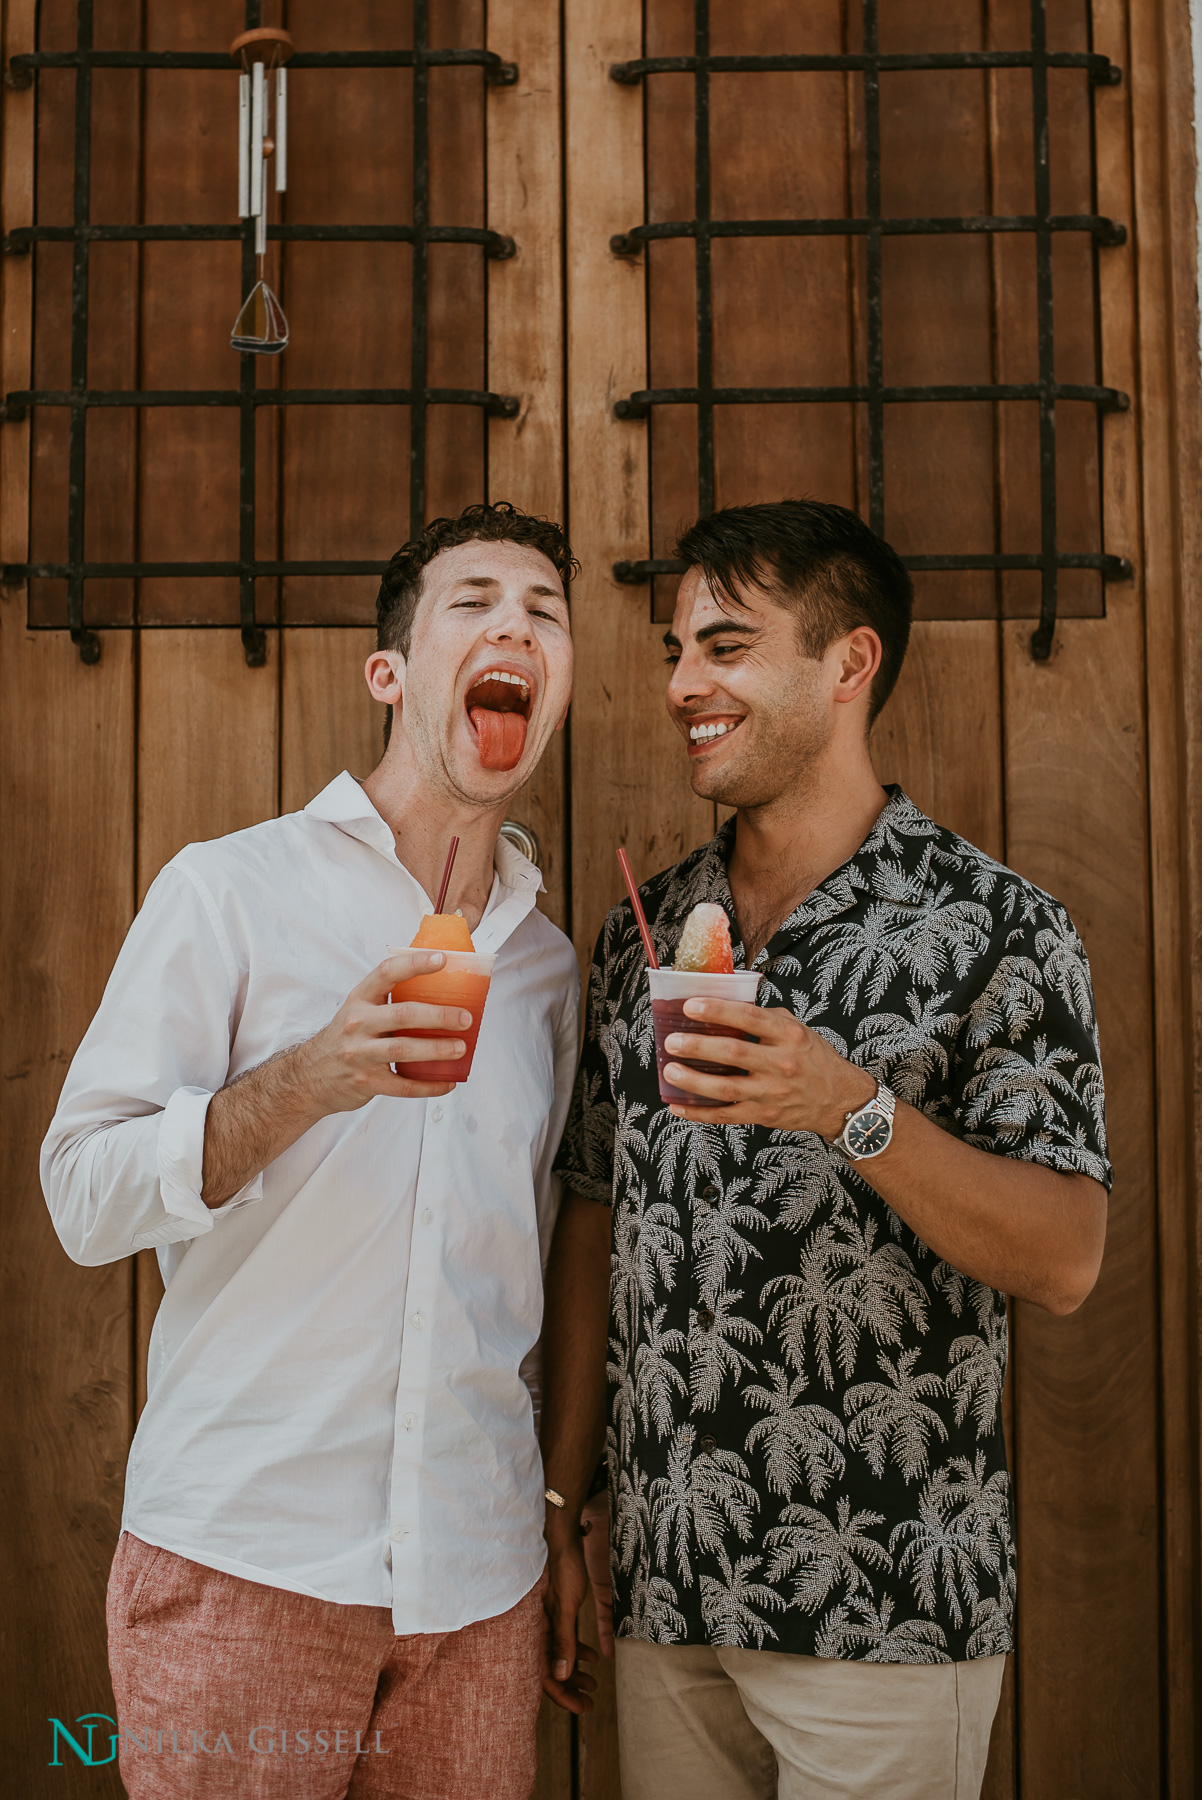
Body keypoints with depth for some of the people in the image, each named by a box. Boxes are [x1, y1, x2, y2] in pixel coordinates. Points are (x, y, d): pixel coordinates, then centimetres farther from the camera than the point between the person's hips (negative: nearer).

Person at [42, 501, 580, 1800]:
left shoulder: (546, 962, 10)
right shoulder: (229, 892, -4)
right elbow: (85, 1199, -9)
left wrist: (555, 1491, 15)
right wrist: (307, 1081, -23)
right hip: (243, 1557, -4)